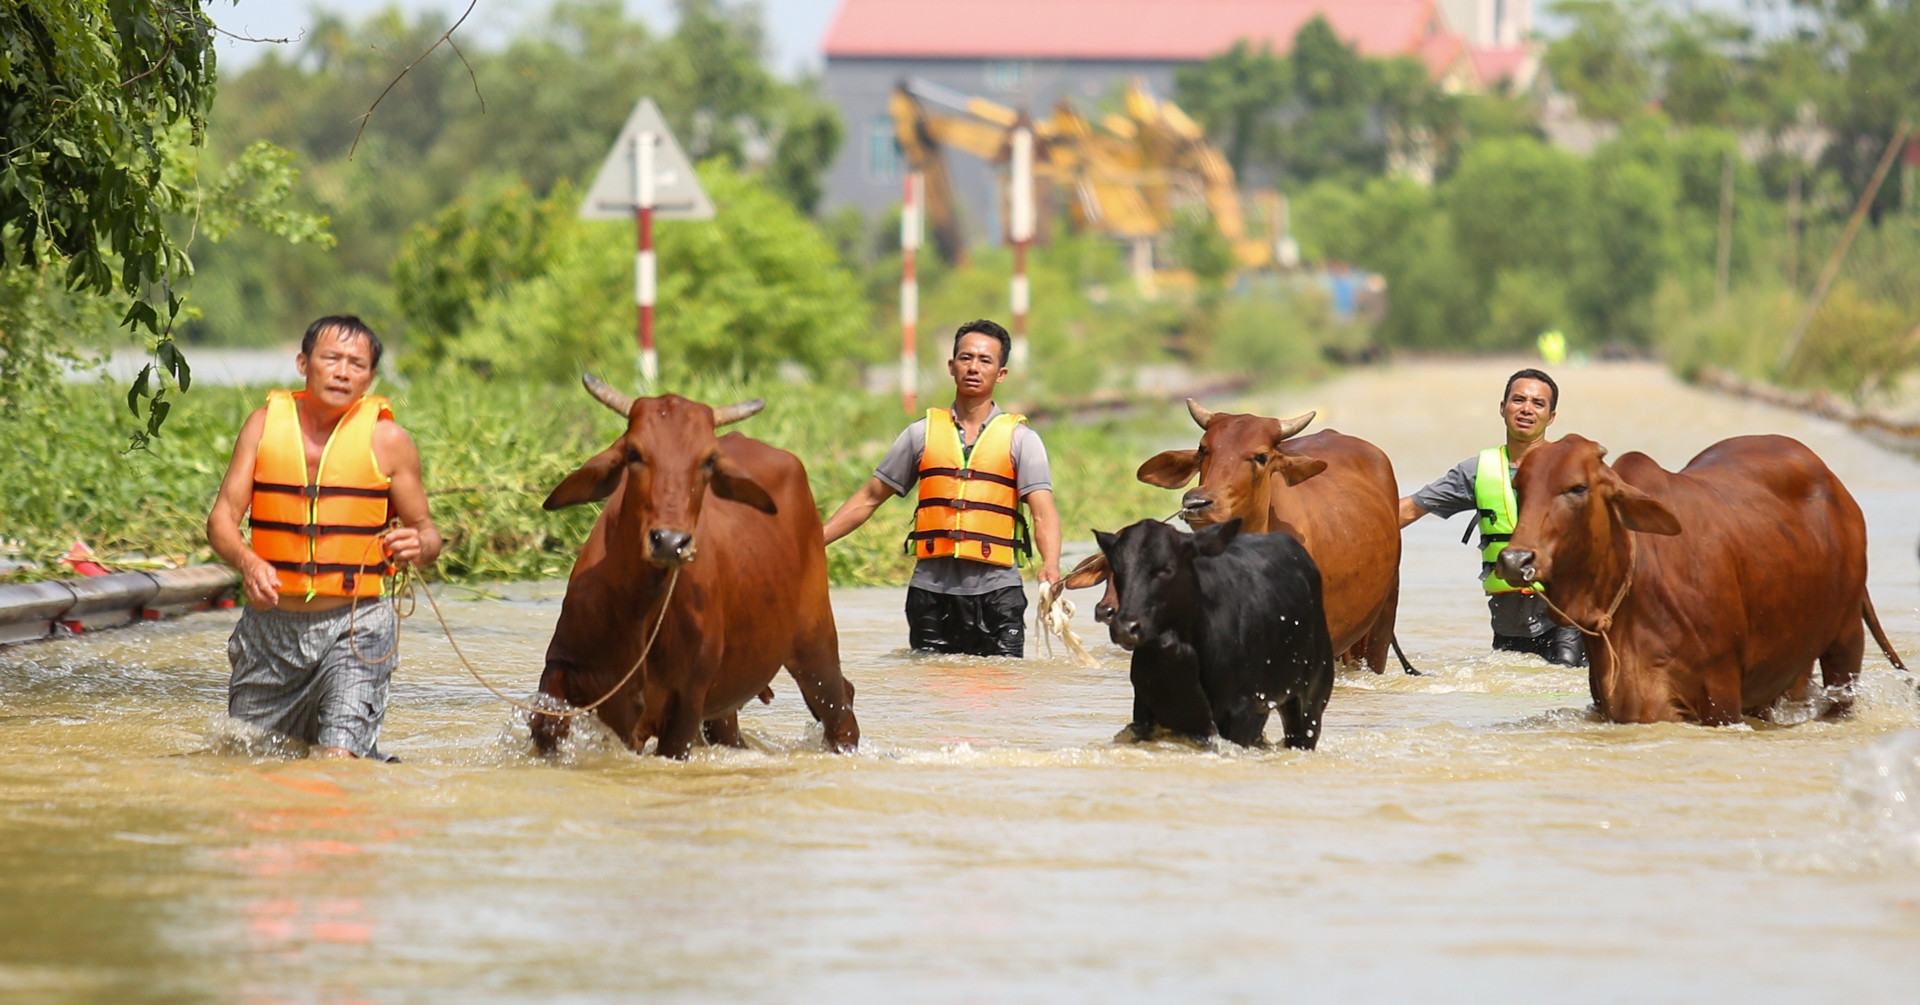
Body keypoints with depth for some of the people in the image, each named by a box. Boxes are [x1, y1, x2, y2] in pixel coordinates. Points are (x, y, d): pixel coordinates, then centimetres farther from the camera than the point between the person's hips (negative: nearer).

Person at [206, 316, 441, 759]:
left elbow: (426, 532, 5)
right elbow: (222, 518, -1)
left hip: (355, 627, -3)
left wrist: (417, 548, -20)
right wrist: (246, 561, -23)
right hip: (270, 623, 3)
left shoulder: (387, 439, -3)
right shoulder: (265, 424, 2)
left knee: (338, 761, -18)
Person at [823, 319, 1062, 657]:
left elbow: (1043, 511, -6)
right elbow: (868, 499, 17)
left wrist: (1050, 565, -25)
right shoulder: (923, 433, 12)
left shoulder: (1020, 438, 6)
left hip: (995, 591, -2)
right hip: (931, 590, 2)